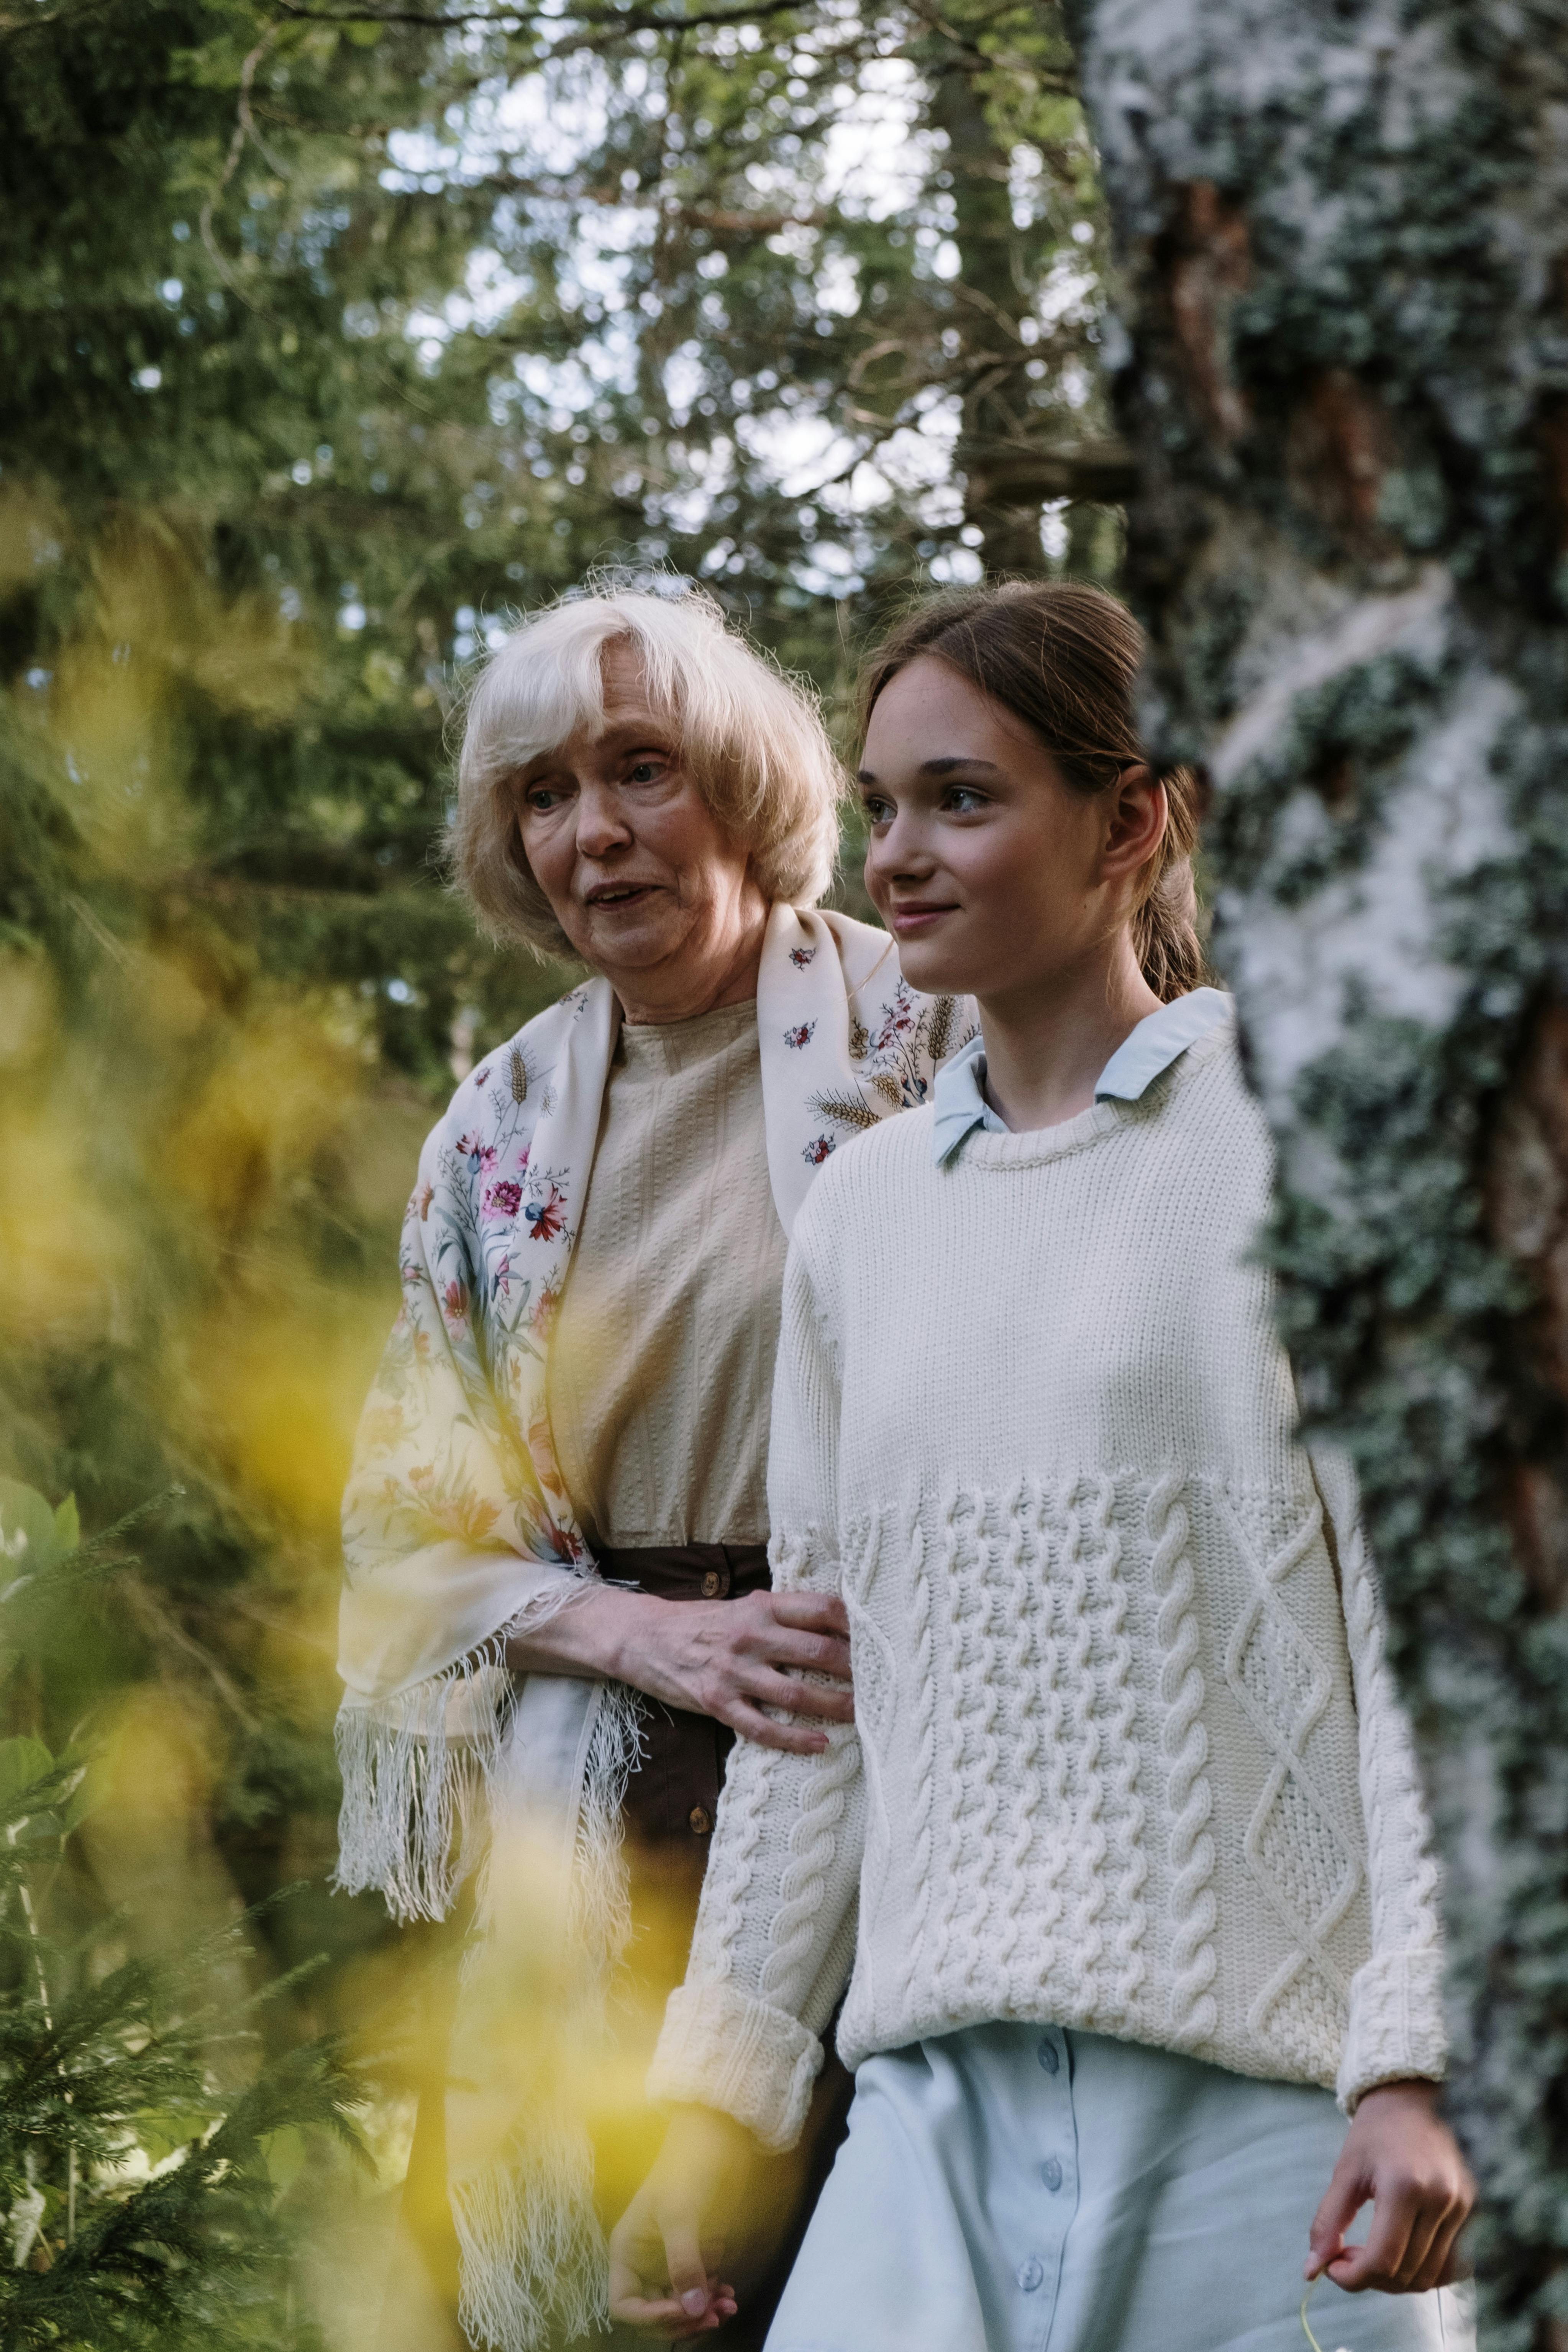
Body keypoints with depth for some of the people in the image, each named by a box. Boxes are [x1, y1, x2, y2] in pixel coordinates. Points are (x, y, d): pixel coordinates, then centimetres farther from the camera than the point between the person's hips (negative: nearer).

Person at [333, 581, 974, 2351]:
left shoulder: (924, 1036, 0)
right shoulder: (498, 1134, 12)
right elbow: (411, 1524, 11)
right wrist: (662, 1639, -7)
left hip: (890, 1742, -3)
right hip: (601, 1793, 3)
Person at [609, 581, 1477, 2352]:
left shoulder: (1287, 1143, 0)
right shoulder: (862, 1214, 15)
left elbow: (1420, 1615, -5)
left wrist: (1416, 2061, -13)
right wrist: (713, 2100, 15)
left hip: (1264, 2074, -4)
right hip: (944, 2078, 4)